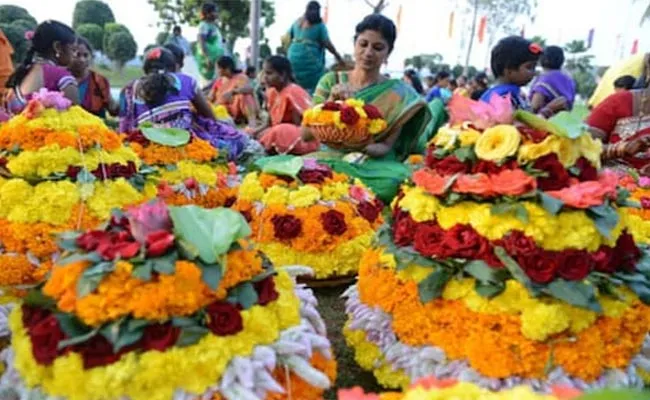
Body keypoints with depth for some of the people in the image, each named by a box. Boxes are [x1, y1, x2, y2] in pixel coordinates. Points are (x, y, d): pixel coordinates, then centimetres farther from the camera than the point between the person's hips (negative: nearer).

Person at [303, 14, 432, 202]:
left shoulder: (399, 94, 2)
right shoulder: (330, 81, 6)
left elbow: (386, 147, -3)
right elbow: (306, 133, -1)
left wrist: (364, 147, -26)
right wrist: (331, 101, -17)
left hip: (373, 164, 1)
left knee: (397, 179, -34)